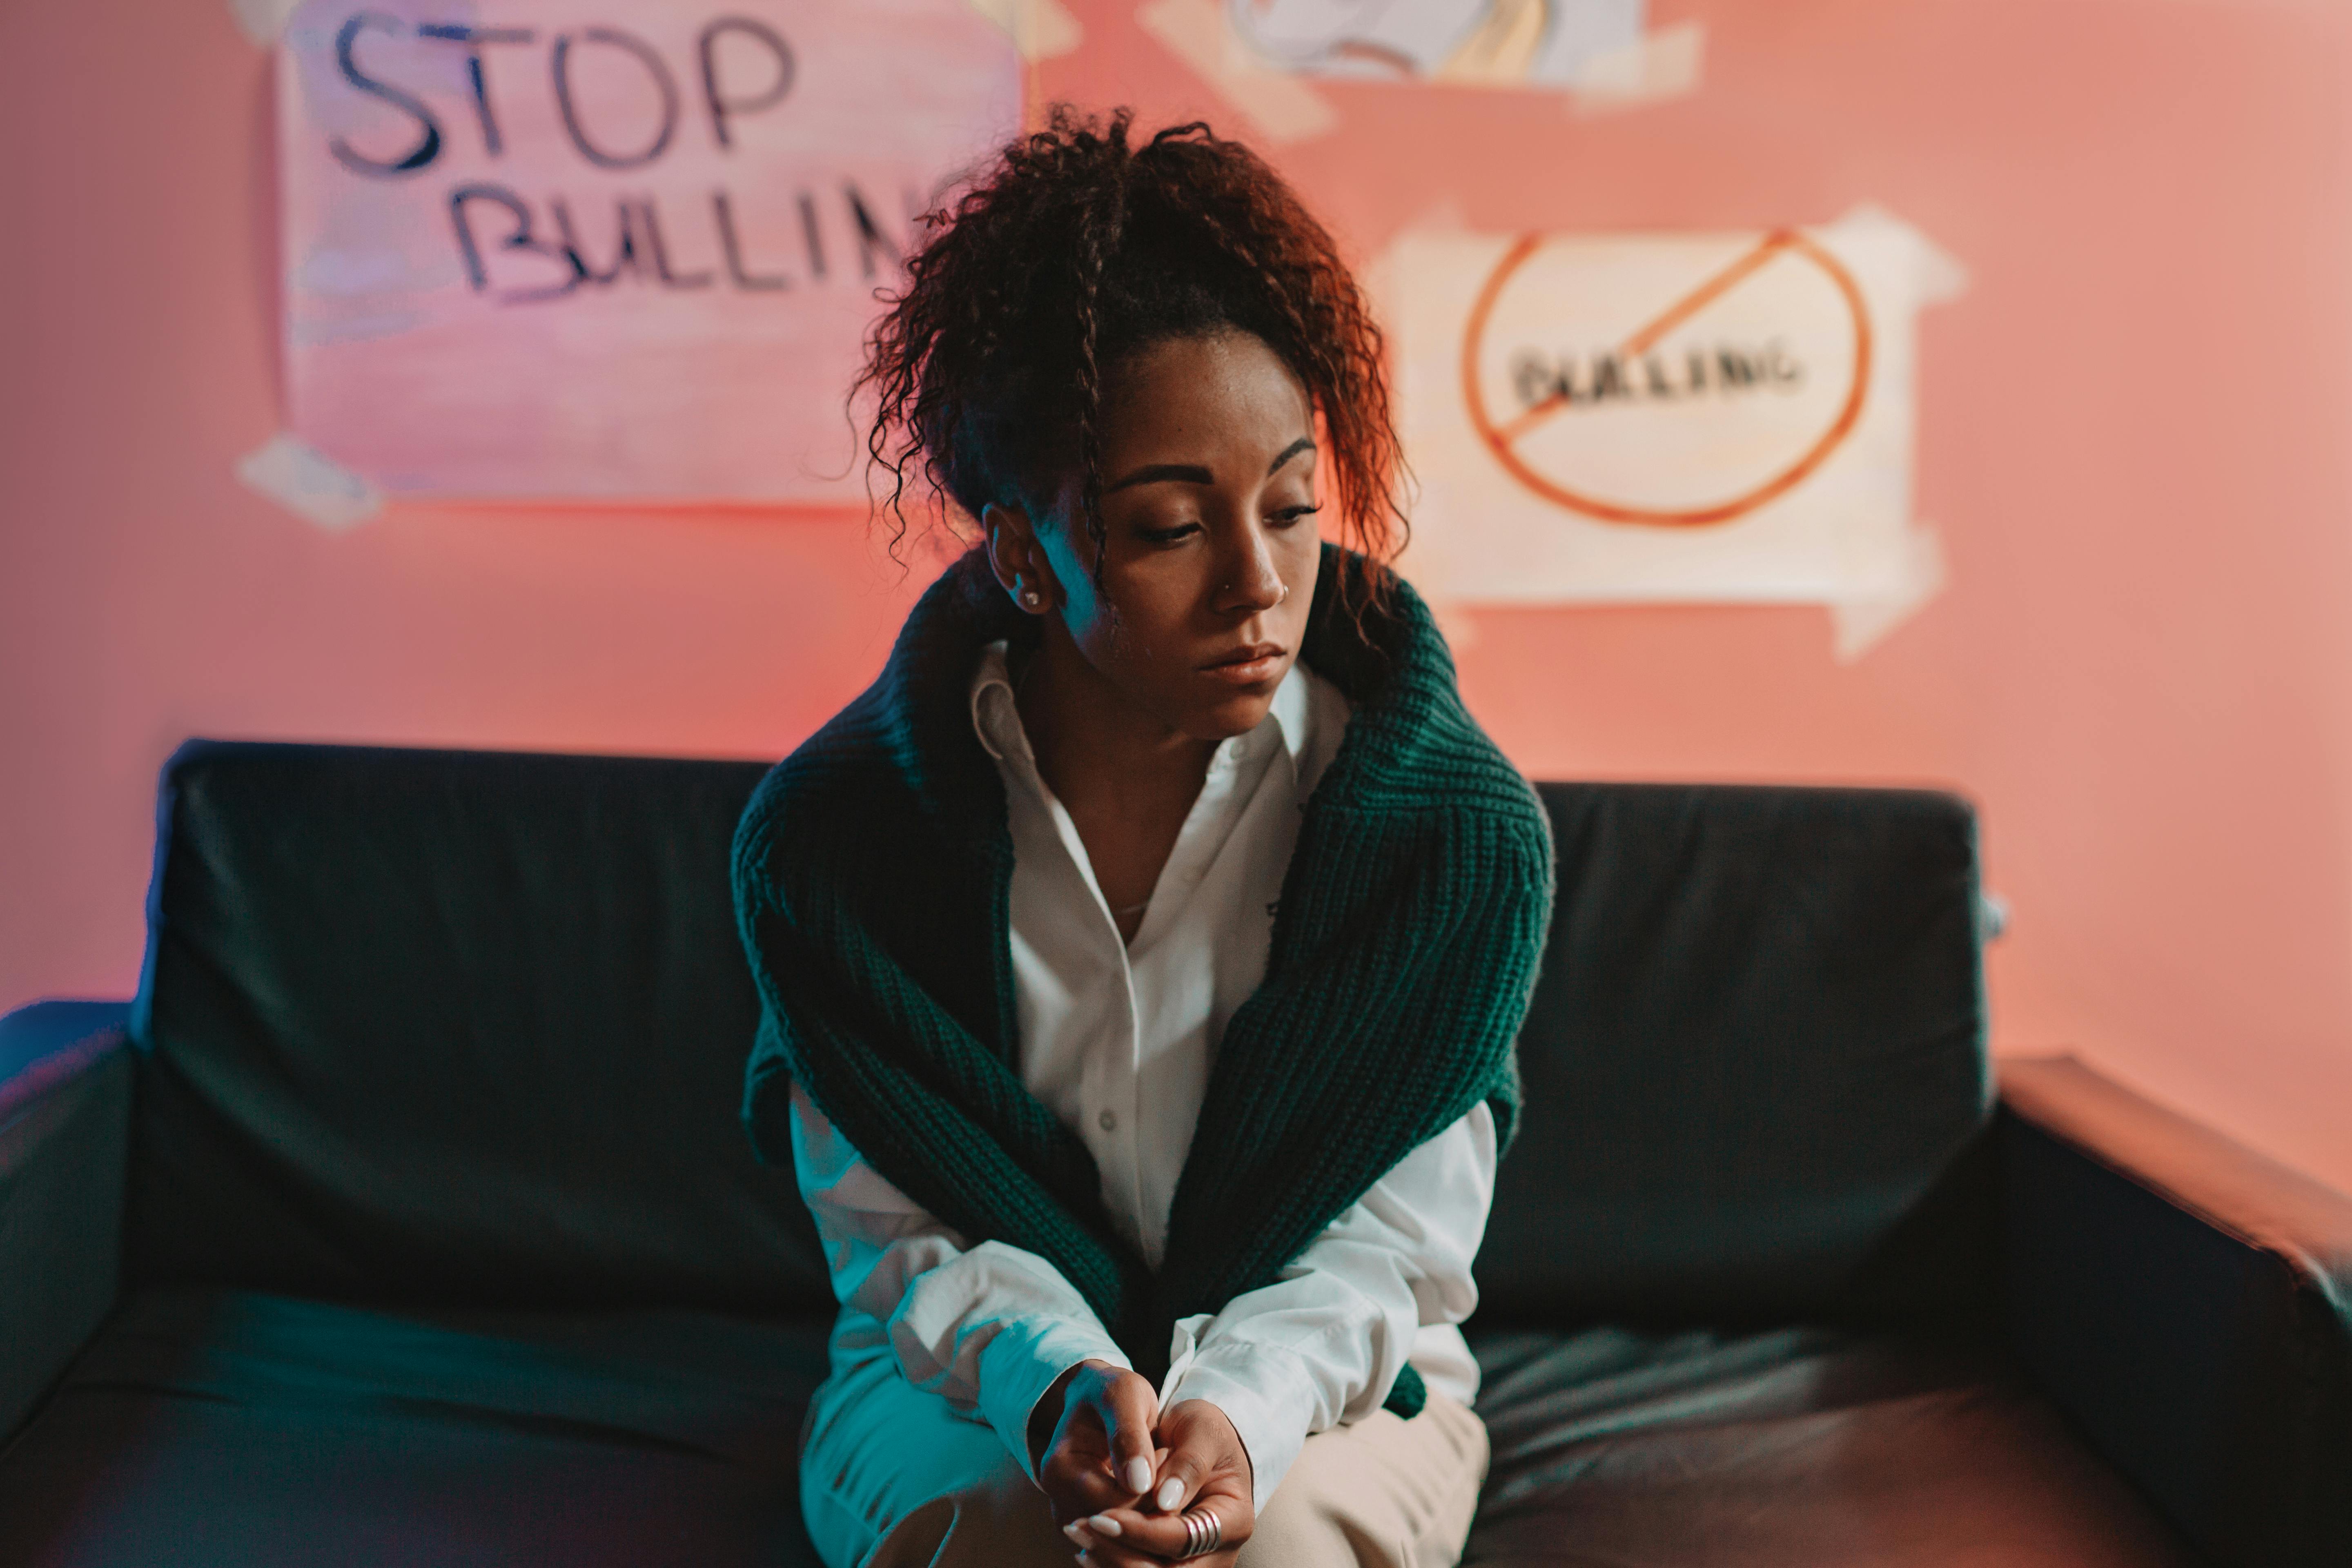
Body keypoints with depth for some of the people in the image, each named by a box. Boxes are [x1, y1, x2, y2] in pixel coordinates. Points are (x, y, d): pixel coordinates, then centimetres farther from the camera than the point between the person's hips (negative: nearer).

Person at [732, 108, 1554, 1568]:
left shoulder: (1463, 830, -16)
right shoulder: (831, 832, -15)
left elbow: (1396, 1233, -10)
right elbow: (890, 1224, -7)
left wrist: (1244, 1404, -29)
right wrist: (1054, 1381, -27)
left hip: (1328, 1377, 1)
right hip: (973, 1378, 0)